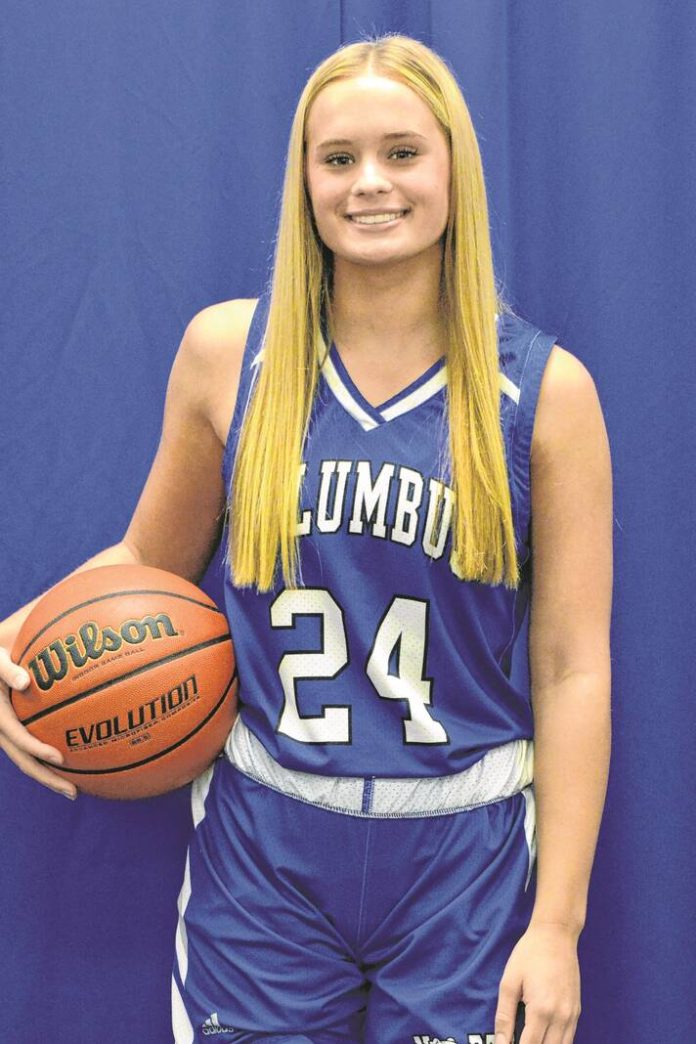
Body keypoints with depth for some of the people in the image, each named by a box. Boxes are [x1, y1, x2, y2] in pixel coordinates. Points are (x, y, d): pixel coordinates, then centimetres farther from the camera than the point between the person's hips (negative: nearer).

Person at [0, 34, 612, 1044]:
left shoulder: (545, 388, -5)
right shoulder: (227, 351, -1)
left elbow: (573, 667, -4)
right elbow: (151, 559, 11)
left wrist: (556, 922, -6)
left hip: (465, 853, -1)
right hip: (264, 846, 1)